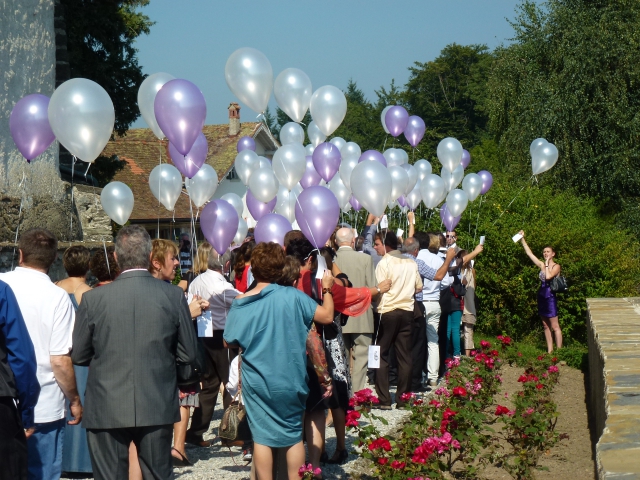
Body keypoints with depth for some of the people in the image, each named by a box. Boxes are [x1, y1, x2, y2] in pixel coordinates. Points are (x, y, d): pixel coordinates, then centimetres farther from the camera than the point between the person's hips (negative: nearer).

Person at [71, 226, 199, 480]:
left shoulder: (93, 299, -8)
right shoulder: (173, 296, -5)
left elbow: (79, 356, 0)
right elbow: (188, 354, 0)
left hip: (107, 411, -1)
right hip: (157, 408, 1)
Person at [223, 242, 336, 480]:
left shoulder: (241, 303, -6)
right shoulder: (291, 296, -13)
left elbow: (229, 342, 1)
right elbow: (327, 316, -8)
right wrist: (326, 289, 7)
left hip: (257, 381, 1)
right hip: (290, 380, -1)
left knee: (262, 437, 7)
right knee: (293, 435, 12)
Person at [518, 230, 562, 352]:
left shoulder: (556, 266, -6)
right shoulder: (542, 265, 10)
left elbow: (548, 276, -23)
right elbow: (529, 253, 10)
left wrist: (547, 263, -12)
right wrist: (522, 239, 6)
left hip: (550, 297, -7)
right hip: (541, 296, 7)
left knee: (555, 326, -5)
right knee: (546, 326, 9)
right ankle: (549, 350, 14)